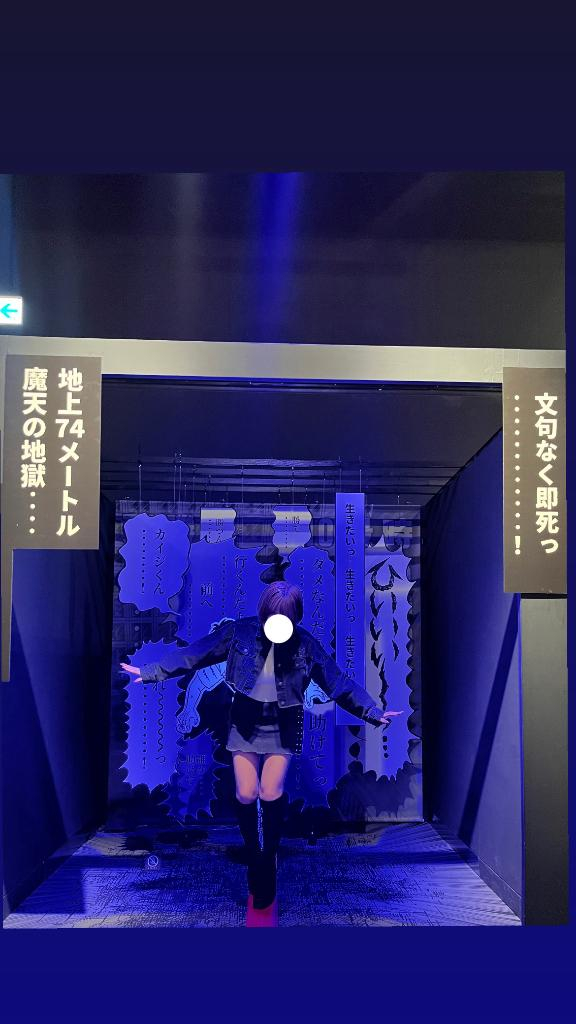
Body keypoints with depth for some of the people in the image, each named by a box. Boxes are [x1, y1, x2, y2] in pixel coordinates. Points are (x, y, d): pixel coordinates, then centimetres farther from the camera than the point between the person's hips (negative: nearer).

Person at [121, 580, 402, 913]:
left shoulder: (305, 643, -10)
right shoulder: (240, 631, -11)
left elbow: (339, 681, -6)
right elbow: (194, 653, -8)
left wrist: (372, 711, -11)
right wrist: (151, 671, -13)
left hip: (281, 726, -1)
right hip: (246, 722, 1)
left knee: (271, 793, -11)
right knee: (246, 794, -5)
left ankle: (269, 860, 13)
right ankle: (253, 855, 21)